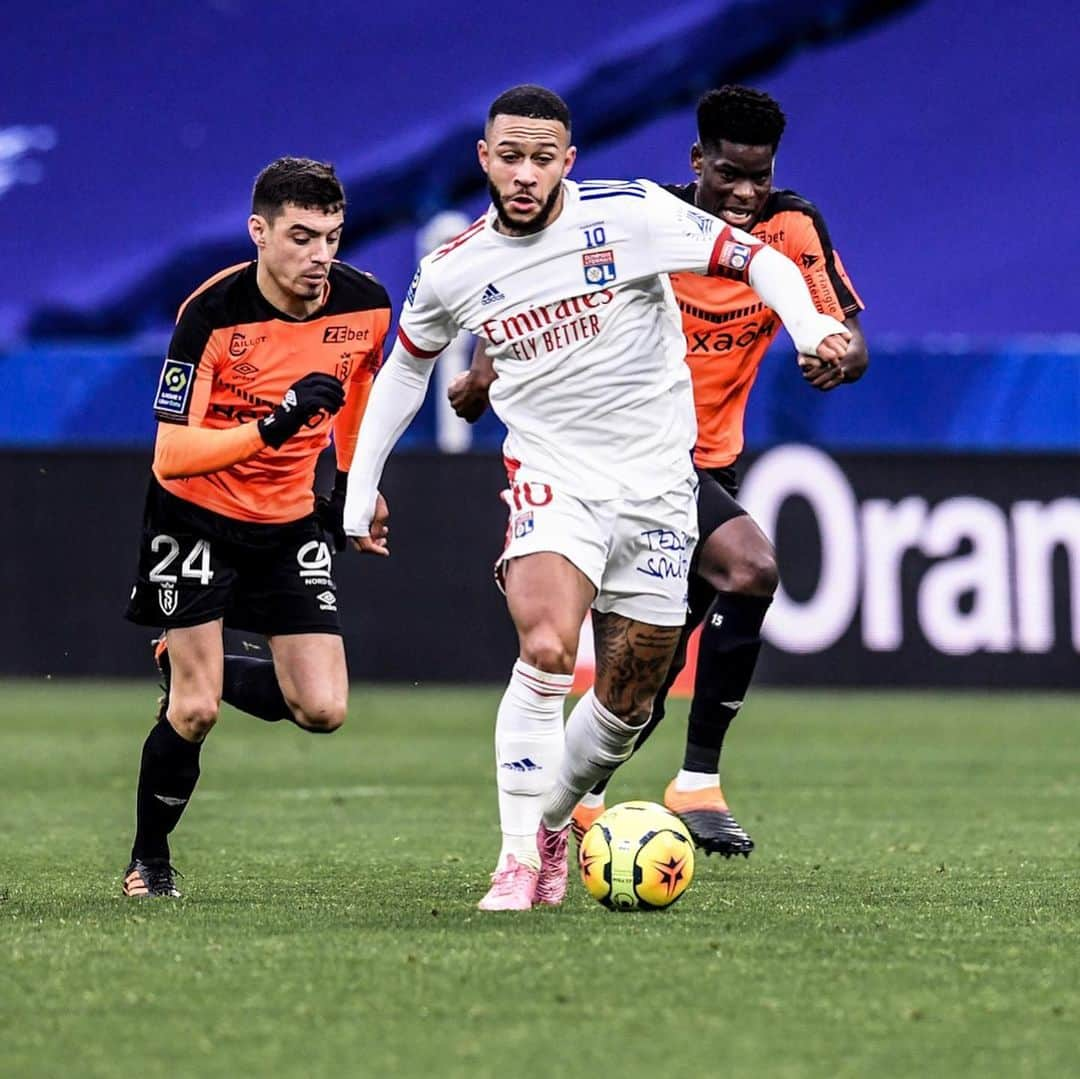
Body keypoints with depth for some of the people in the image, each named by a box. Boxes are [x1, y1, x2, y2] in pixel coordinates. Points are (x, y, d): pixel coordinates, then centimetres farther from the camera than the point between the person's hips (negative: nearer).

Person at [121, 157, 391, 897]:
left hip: (293, 519, 4)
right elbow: (171, 454, -28)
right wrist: (271, 427, -41)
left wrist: (353, 483, 20)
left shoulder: (365, 303, -11)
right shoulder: (212, 314, -24)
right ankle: (149, 861, 16)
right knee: (194, 713, -9)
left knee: (323, 711, -7)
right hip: (198, 516, -4)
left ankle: (202, 671, 23)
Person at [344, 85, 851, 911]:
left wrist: (811, 325, -25)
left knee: (627, 703, 6)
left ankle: (554, 822, 33)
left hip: (657, 490, 1)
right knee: (546, 650, -26)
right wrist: (361, 484, 17)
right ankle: (518, 860, -19)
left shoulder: (629, 215, -10)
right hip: (552, 478, -1)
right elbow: (408, 362, 17)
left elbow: (755, 258, -6)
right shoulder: (453, 272, -2)